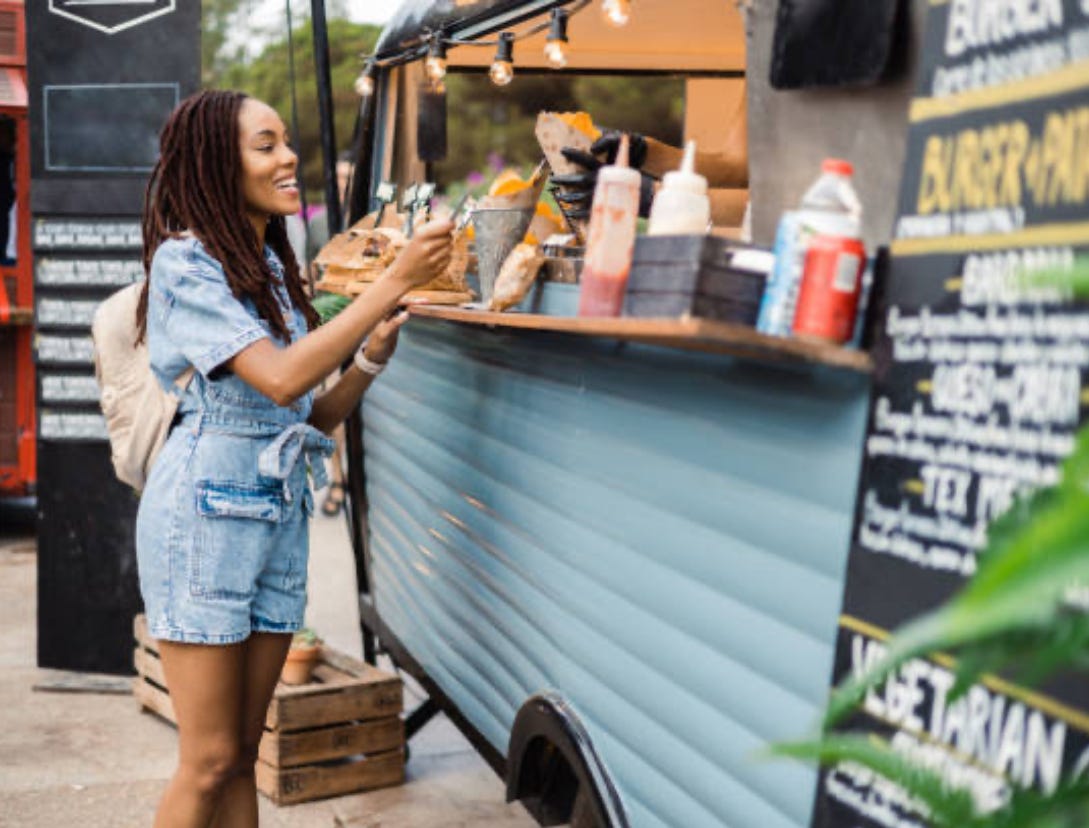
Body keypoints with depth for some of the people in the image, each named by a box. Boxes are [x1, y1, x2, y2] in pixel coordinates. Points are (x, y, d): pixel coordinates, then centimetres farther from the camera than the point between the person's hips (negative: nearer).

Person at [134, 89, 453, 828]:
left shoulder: (272, 268, 13)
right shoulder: (184, 262, -10)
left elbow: (316, 418, 12)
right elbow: (280, 379, -22)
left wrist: (373, 353, -5)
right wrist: (395, 282, -23)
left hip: (281, 511, 7)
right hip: (207, 510, -7)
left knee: (243, 754, 11)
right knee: (210, 762, -2)